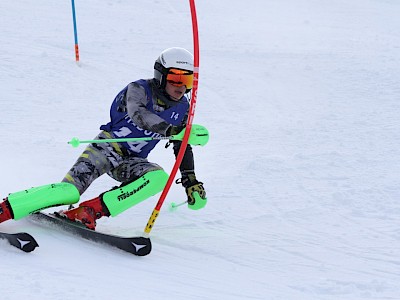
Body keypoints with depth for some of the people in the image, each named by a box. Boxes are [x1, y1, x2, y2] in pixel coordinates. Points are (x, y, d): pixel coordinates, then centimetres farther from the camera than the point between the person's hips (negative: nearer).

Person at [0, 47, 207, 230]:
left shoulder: (182, 108, 4)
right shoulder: (139, 89, -11)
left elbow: (183, 148, 17)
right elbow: (137, 113, -34)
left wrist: (190, 180, 8)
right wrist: (170, 130, -49)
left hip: (132, 162, 5)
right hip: (108, 147, -5)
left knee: (159, 178, -30)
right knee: (70, 190, -26)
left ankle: (91, 210, -29)